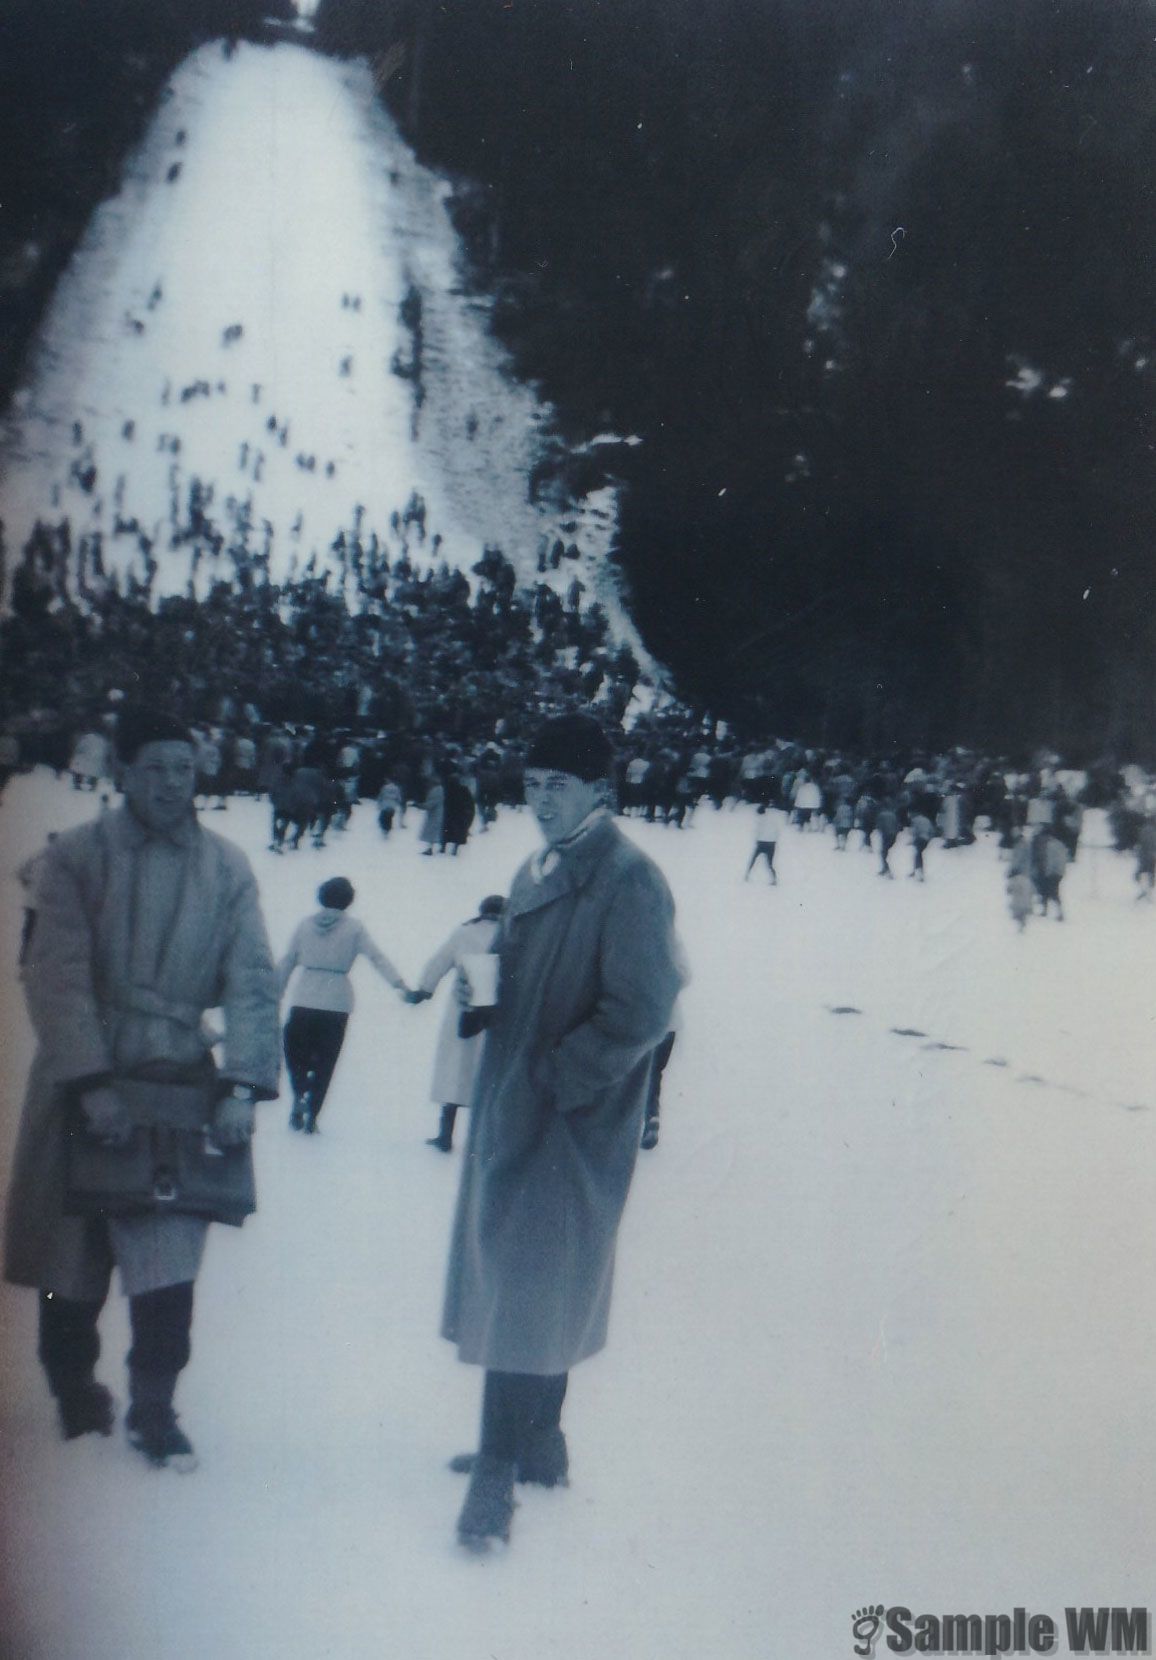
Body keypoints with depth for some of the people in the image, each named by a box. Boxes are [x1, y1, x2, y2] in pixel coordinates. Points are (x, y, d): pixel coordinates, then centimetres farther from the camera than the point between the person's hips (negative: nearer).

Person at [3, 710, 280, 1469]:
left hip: (180, 1079, 1)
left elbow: (252, 982, -1)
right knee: (73, 1260, 10)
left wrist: (244, 1085, -12)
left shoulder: (227, 867, 3)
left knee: (170, 1259, -5)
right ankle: (75, 1392, 30)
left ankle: (154, 1408, 8)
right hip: (83, 1083, 0)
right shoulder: (76, 856, -3)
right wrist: (91, 1083, -18)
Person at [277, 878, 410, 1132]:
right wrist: (399, 983, -12)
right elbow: (376, 957, -8)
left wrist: (276, 993, 18)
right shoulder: (353, 927, 0)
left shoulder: (305, 925, 6)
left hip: (303, 1002, 1)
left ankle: (300, 1094, -9)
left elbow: (287, 962, 9)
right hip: (337, 1005, -1)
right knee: (324, 1061, 7)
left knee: (295, 1053, 15)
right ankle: (311, 1114, 3)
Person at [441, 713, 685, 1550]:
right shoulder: (538, 874, 11)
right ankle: (535, 1443, 31)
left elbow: (639, 1014, -21)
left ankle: (503, 1469, -1)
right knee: (521, 1287, 17)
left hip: (570, 1130, -9)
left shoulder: (628, 879, -16)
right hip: (513, 1115, 9)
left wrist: (555, 1078, -16)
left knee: (527, 1294, -6)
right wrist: (484, 1007, 7)